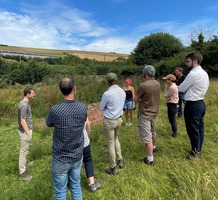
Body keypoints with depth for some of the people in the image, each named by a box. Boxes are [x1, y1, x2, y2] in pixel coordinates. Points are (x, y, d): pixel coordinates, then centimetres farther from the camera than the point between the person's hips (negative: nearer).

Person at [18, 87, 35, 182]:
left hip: (25, 130, 10)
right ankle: (22, 172, 13)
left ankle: (24, 163, 44)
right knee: (24, 151, 1)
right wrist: (28, 134, -18)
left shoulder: (24, 103, 5)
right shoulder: (24, 105, -25)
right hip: (25, 131, -10)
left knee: (24, 150, 25)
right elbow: (23, 122, -25)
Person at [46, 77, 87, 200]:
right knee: (76, 187, 23)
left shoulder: (55, 110, -22)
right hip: (77, 157, 3)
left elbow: (48, 124, 0)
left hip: (61, 159, -3)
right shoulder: (83, 108, -13)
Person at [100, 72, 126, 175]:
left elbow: (101, 108, -8)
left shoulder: (107, 94, -23)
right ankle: (120, 161, 34)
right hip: (119, 119, 7)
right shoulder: (122, 92, -3)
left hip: (109, 121, -6)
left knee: (110, 144, 8)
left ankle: (113, 168, 22)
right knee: (116, 139, 27)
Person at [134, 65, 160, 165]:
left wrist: (141, 99, -2)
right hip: (154, 111, 8)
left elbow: (135, 99, -17)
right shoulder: (157, 84, -1)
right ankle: (153, 147, 50)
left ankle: (150, 159, 10)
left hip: (144, 114, -8)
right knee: (152, 131, 28)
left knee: (146, 136, 1)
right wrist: (144, 99, -5)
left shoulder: (143, 85, -25)